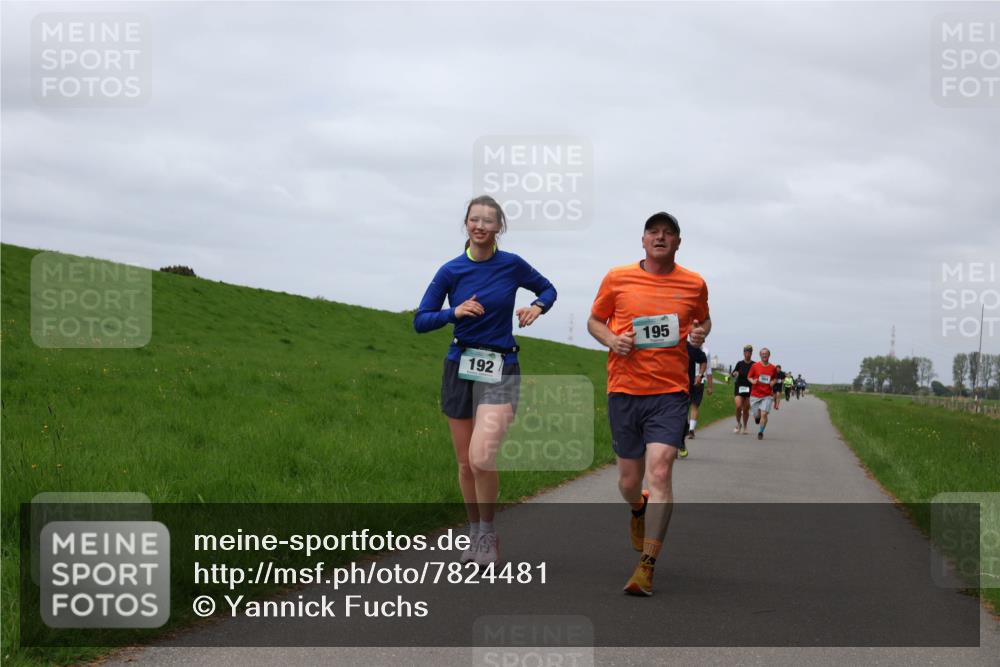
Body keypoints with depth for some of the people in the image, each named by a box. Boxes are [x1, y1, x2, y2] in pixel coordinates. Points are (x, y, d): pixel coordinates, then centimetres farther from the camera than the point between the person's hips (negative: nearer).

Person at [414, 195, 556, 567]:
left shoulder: (512, 265, -2)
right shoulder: (451, 271, 0)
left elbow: (548, 289, 16)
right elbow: (420, 321, 1)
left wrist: (537, 307, -6)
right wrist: (454, 312, -16)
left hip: (500, 371, -3)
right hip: (459, 368, 3)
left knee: (482, 457, -20)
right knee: (466, 463, 9)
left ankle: (488, 533, 0)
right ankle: (474, 533, 27)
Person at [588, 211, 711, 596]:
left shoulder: (694, 284, 6)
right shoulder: (618, 279, 4)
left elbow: (703, 320, 24)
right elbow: (594, 321, 14)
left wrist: (700, 332, 1)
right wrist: (611, 339, -7)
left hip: (669, 393, -1)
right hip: (623, 391, 1)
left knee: (660, 471, -17)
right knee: (629, 481, 9)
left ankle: (647, 567, -13)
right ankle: (638, 509, 48)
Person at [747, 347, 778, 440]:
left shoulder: (773, 368, 3)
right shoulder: (755, 366, -1)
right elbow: (749, 377, 7)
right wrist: (753, 381, -14)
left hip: (767, 395, 0)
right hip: (755, 394, 0)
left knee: (764, 414, -13)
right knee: (757, 415, 5)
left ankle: (760, 432, 0)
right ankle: (757, 417, 43)